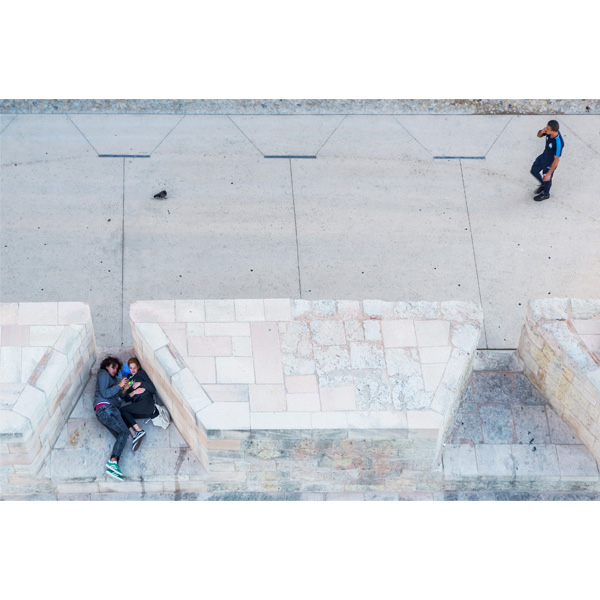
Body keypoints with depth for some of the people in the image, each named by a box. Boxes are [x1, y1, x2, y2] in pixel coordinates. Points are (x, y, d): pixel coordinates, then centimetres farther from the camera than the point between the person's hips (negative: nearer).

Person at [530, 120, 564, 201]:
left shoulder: (558, 143, -41)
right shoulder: (549, 132, -21)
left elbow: (556, 160, -31)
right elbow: (539, 135, -1)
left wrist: (549, 173, -25)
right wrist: (542, 131, -27)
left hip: (550, 163, -7)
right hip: (543, 156, 7)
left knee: (546, 179, 20)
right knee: (534, 171, 26)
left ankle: (545, 194, 51)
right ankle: (542, 185, 54)